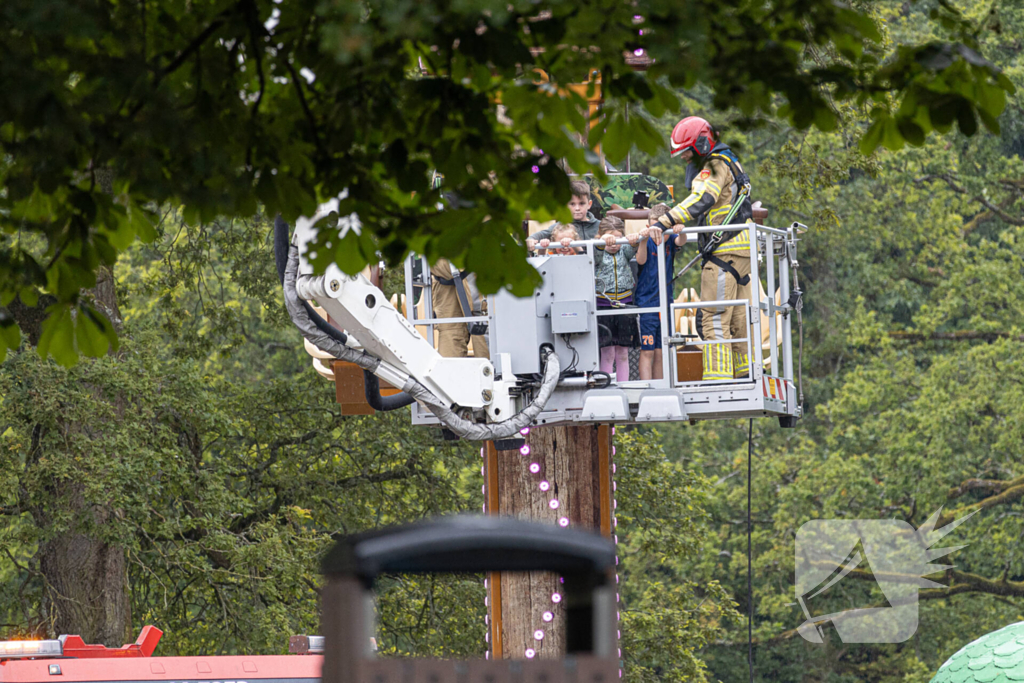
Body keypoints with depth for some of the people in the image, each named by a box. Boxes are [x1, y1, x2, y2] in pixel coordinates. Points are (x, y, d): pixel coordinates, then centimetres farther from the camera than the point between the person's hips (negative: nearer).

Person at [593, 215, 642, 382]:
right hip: (603, 304, -3)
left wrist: (635, 240, -36)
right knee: (607, 352, -4)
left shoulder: (623, 251, 7)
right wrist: (603, 241, -46)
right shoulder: (598, 254, -1)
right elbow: (596, 252, -23)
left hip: (624, 304, 3)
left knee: (622, 353, 7)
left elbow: (632, 249, -12)